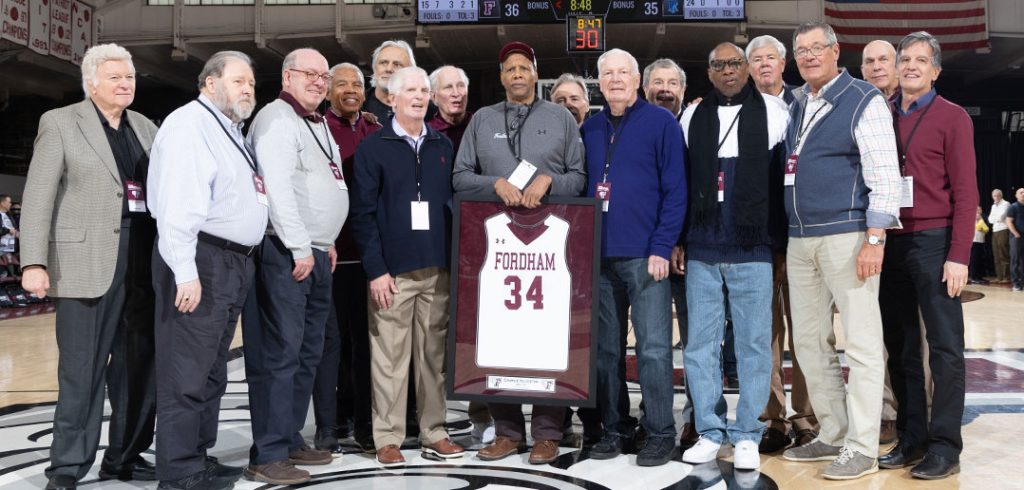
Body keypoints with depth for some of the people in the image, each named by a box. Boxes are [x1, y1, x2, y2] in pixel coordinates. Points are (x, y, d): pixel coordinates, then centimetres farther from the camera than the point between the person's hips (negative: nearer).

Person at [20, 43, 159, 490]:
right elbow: (38, 198, -3)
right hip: (87, 264, -5)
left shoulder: (144, 127, 15)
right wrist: (34, 263, -12)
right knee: (81, 371, -1)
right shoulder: (59, 123, 2)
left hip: (144, 264, 5)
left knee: (139, 367, 10)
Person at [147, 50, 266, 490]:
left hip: (235, 262, 10)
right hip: (201, 259, -10)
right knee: (186, 373, -4)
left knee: (212, 371, 16)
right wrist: (185, 271, -25)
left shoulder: (231, 131, 20)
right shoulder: (189, 124, -9)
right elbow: (177, 205, -20)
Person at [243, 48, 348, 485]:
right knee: (280, 354, -8)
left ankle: (290, 439, 22)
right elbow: (278, 187, -18)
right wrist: (300, 247, -19)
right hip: (285, 255, -10)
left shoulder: (318, 124, 21)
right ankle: (269, 456, -3)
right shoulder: (277, 119, -8)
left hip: (316, 254, 10)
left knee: (307, 353, 12)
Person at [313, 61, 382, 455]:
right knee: (331, 338, 3)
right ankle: (328, 429, 12)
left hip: (369, 251, 4)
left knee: (365, 337, 10)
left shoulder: (377, 133, 12)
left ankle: (364, 423, 20)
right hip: (330, 251, -4)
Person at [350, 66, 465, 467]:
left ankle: (434, 433, 17)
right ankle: (388, 438, 10)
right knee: (389, 356, 0)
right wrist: (376, 269, -10)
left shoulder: (444, 146, 14)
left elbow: (455, 205, 15)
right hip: (393, 269, -3)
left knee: (434, 355, 8)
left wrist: (455, 261, 6)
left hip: (438, 268, 4)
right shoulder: (373, 147, 2)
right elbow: (363, 213, -3)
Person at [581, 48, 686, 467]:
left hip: (644, 255, -5)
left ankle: (660, 434, 8)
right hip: (599, 255, 5)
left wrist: (661, 248, -12)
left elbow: (675, 190, -5)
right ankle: (613, 428, 20)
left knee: (653, 349, -2)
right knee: (605, 348, 9)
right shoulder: (589, 129, 14)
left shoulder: (661, 122, 0)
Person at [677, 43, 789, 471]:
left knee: (753, 344, 2)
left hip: (753, 251, -2)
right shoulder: (692, 117, 11)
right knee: (700, 345, 5)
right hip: (701, 251, 3)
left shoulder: (774, 114, 3)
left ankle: (747, 436, 12)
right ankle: (710, 432, 16)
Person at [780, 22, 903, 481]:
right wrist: (784, 237, 16)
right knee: (809, 340, 11)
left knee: (862, 343, -3)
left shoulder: (863, 101, -3)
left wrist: (874, 240, -17)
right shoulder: (796, 107, 16)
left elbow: (885, 176, -10)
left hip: (847, 236, -7)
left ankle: (862, 449, 4)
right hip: (800, 240, 7)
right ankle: (833, 435, 23)